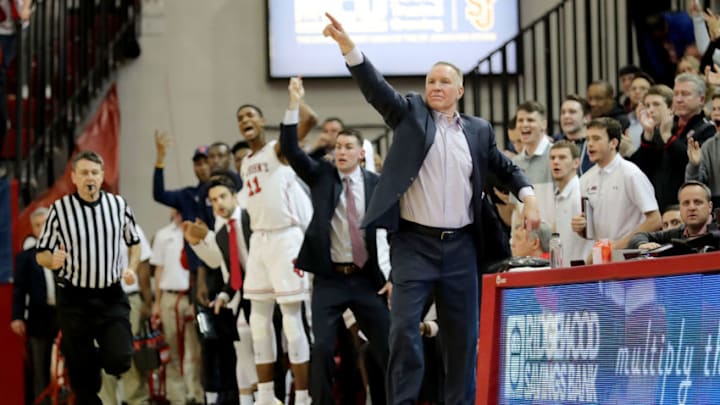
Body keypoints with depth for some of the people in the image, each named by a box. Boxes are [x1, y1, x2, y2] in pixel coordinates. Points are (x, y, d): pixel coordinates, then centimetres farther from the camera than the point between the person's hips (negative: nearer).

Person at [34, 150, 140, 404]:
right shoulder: (60, 209, -5)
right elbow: (41, 253, 1)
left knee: (120, 360, -14)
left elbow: (134, 242, 17)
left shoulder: (119, 205, 2)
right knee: (82, 374, 1)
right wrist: (53, 261, -22)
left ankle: (98, 357, 21)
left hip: (111, 297, 1)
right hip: (74, 299, -1)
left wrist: (131, 268, -1)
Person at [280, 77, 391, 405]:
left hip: (367, 279, 0)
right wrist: (294, 104, -20)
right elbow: (290, 149, -9)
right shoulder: (321, 175, 4)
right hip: (329, 279, 0)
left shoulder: (377, 184, 2)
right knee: (322, 348, -8)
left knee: (386, 347, -1)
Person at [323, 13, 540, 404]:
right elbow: (375, 87, -10)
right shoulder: (410, 114, 4)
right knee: (404, 327, -9)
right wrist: (347, 45, -24)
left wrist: (528, 196, 3)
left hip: (461, 246, 3)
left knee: (462, 333, 6)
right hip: (414, 243, -2)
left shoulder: (478, 130, 10)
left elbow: (505, 167, 21)